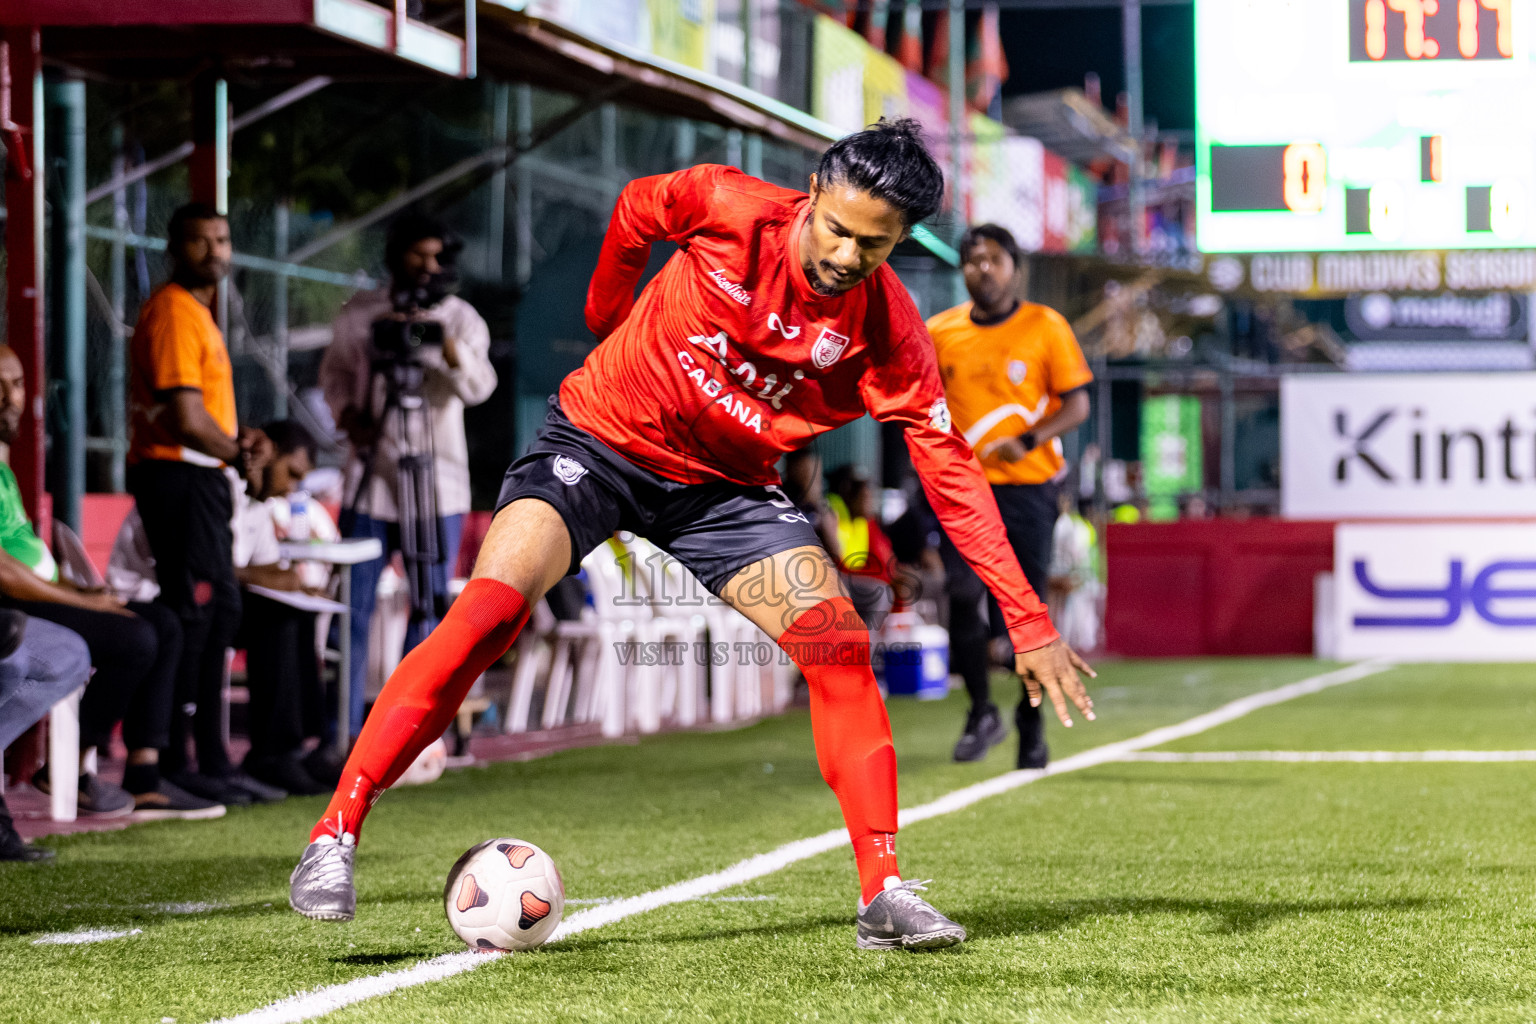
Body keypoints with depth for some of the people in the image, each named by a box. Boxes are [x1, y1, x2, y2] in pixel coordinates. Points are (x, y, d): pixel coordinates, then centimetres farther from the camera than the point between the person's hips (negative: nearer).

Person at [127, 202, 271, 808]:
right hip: (177, 477, -11)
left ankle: (212, 762, 19)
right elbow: (186, 419, -21)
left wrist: (241, 436, 8)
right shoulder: (173, 312, -14)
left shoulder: (199, 312, 19)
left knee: (220, 611, 13)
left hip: (201, 478, 11)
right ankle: (172, 765, -8)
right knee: (190, 613, -10)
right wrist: (238, 452, -4)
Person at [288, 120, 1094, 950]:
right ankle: (335, 833, -20)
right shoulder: (727, 208, -20)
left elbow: (946, 465, -14)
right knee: (488, 610, -24)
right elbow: (634, 210, 2)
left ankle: (883, 896, -6)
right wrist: (606, 313, 18)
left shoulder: (886, 329, -16)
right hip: (599, 437, -2)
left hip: (725, 489, 2)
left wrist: (1027, 618, -19)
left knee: (840, 648, -14)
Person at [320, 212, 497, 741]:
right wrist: (347, 412, -3)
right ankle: (343, 731, 2)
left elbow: (478, 387, -17)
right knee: (354, 607, -1)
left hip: (437, 483, -1)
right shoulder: (360, 312, 5)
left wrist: (446, 345, -36)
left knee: (429, 607, 2)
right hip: (371, 477, 1)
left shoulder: (461, 318, -1)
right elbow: (335, 369, 18)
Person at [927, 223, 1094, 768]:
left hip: (1028, 484, -2)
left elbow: (1076, 404, -1)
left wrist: (1026, 442, -16)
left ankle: (1032, 723, 15)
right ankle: (981, 712, 4)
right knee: (962, 596, -13)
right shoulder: (941, 331, 7)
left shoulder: (1045, 326, 0)